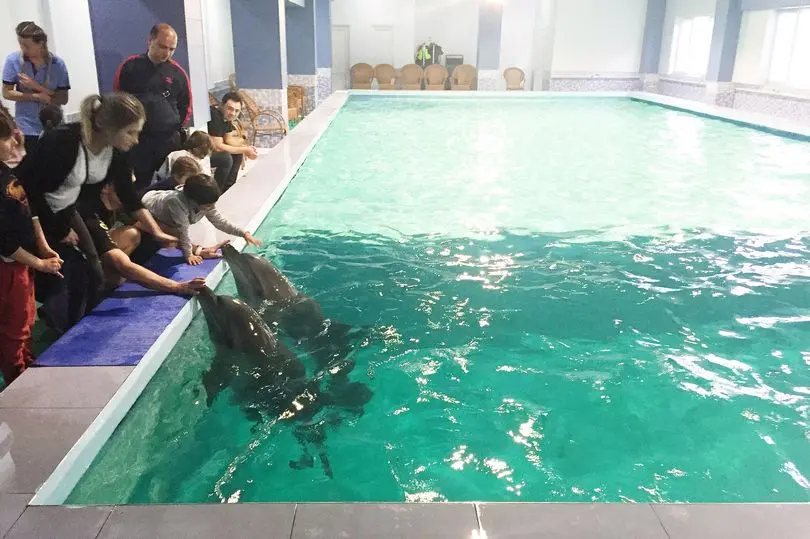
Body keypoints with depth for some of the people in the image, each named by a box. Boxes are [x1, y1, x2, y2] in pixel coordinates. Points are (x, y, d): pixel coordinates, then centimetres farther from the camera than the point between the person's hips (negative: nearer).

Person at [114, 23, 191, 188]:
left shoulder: (177, 72, 2)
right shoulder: (130, 66, -2)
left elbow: (186, 106, 12)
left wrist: (175, 128, 9)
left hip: (170, 140, 1)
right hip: (137, 139, -1)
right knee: (139, 189, 6)